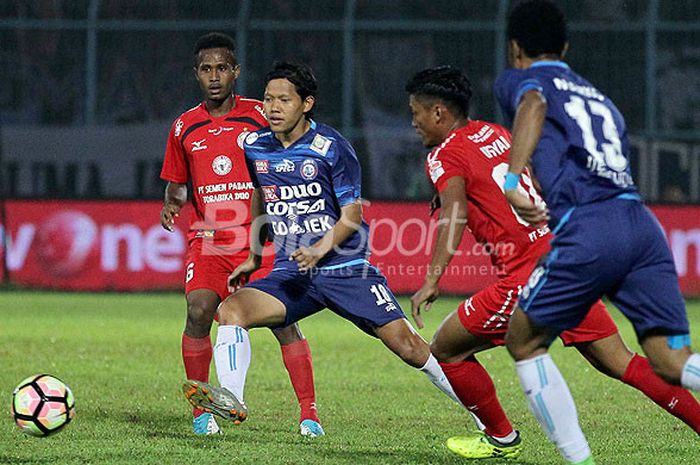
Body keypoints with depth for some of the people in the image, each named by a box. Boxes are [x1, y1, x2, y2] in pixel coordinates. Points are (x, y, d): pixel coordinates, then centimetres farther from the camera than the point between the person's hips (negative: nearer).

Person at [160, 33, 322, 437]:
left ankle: (310, 414, -2)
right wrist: (172, 204, 1)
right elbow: (177, 184, 22)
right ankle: (202, 410, -7)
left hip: (259, 239, -1)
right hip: (208, 238, 2)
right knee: (199, 310, -20)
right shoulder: (184, 127, 10)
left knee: (283, 320, -10)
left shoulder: (259, 117, 2)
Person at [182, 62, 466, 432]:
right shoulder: (254, 147, 5)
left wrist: (321, 248, -26)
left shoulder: (332, 148, -10)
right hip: (291, 273, 4)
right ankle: (231, 400, -33)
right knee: (231, 310, -22)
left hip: (346, 268, -4)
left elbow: (352, 215, -9)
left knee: (407, 346, -9)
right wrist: (254, 258, 28)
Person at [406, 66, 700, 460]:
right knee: (621, 363, 10)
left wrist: (432, 280, -28)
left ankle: (502, 438, 16)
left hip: (529, 278, -8)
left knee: (447, 350, 9)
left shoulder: (445, 155, -4)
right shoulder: (495, 133, 18)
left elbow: (455, 214, -21)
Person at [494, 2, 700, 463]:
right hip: (643, 222, 5)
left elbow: (533, 104, -9)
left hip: (587, 230, -5)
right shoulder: (598, 96, 33)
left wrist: (513, 178, -22)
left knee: (524, 340, 14)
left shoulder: (518, 79, 15)